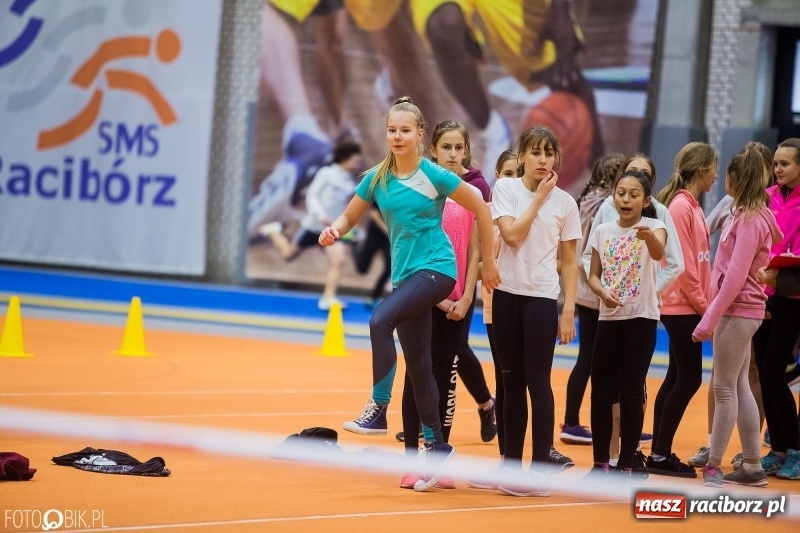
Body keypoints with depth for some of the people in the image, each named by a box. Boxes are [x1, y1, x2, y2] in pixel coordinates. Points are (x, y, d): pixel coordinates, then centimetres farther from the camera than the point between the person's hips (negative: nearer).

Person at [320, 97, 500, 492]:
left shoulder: (434, 175, -10)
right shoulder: (377, 178, 4)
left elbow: (481, 209, -2)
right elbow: (349, 217, 11)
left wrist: (488, 263, 1)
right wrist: (333, 230, -14)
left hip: (436, 267, -6)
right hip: (404, 273, 6)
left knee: (380, 320, -29)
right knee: (417, 363, 9)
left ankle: (378, 409, -22)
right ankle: (436, 446, 18)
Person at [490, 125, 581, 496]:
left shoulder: (564, 202, 2)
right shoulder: (505, 189, 2)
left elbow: (569, 261, 4)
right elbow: (512, 235, -12)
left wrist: (569, 309, -2)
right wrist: (538, 198, -10)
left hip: (542, 297, -1)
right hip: (506, 293, 1)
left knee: (538, 381, -5)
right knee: (512, 381, 7)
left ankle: (541, 469, -4)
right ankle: (511, 464, 14)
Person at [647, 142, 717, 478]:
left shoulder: (690, 206, 12)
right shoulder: (681, 206, -15)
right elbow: (683, 264, -17)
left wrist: (704, 302, 6)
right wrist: (702, 305, -12)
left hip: (686, 307, 9)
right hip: (682, 306, -9)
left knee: (677, 378, 11)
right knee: (689, 379, -7)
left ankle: (659, 453, 15)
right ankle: (660, 455, -3)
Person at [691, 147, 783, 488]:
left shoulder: (749, 220, -16)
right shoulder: (748, 216, 11)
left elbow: (735, 277, -21)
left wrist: (710, 319, -21)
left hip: (737, 311, -9)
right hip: (740, 311, 9)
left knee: (725, 388, -5)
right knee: (738, 387, 12)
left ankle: (713, 465, -1)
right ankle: (752, 467, 16)